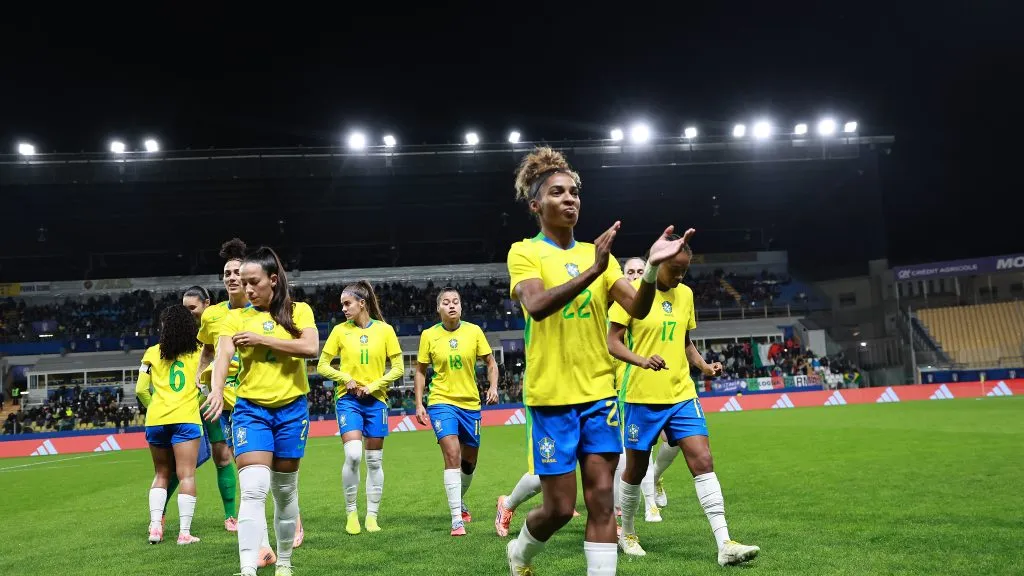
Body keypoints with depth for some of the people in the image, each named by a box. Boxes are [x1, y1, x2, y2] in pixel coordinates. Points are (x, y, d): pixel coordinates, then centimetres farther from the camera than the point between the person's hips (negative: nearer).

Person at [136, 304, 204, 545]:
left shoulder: (152, 353, 7)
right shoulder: (198, 352, 6)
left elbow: (140, 390, 7)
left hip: (156, 420, 2)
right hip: (185, 419, -2)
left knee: (161, 475, 16)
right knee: (186, 476, -3)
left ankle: (155, 526, 5)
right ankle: (184, 532, -7)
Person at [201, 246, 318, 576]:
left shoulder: (299, 311, 2)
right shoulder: (236, 318, 3)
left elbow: (311, 347, -14)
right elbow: (223, 355, -13)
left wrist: (261, 339, -14)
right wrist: (217, 390, -33)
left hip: (292, 409, 1)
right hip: (250, 409, 0)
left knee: (285, 491, 12)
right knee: (253, 491, -15)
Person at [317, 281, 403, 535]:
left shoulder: (384, 330, 0)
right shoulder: (340, 330, 1)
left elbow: (398, 368, 1)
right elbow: (322, 366, 5)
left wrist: (373, 386, -10)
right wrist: (346, 378, -10)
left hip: (375, 400, 1)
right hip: (348, 399, -1)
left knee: (374, 461, 5)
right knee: (353, 455, -17)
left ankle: (372, 516, 16)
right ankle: (351, 512, 1)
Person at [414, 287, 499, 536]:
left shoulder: (474, 331, -2)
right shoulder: (429, 335, -3)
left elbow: (490, 362, 7)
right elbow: (420, 371, 6)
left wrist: (493, 387, -10)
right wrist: (419, 404, 0)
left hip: (470, 403, 3)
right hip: (441, 402, -2)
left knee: (469, 461, 13)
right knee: (452, 455, -19)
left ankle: (460, 503, 41)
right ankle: (457, 520, -15)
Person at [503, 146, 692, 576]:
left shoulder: (596, 252, 9)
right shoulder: (524, 252, -4)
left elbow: (637, 308, -3)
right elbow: (537, 305, -24)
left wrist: (652, 269, -22)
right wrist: (592, 270, -34)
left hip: (599, 393, 4)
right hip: (551, 396, -4)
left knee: (601, 500, 2)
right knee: (559, 507, 3)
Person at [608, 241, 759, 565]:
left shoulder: (685, 294, 9)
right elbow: (613, 343, -10)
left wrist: (704, 366, 0)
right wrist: (642, 360, -28)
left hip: (682, 394, 5)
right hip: (642, 396, -4)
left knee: (703, 461, -6)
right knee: (636, 470, 9)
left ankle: (724, 545, -7)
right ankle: (627, 534, 31)